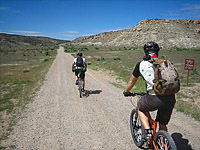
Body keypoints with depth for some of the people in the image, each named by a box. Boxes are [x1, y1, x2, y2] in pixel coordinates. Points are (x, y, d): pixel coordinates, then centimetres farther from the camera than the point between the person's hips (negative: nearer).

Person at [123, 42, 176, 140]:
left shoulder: (141, 64, 11)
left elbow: (132, 82, 22)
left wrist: (126, 92, 41)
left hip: (154, 99, -4)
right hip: (170, 98, 4)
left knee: (140, 108, 28)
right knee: (163, 125, 25)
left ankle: (147, 131, 14)